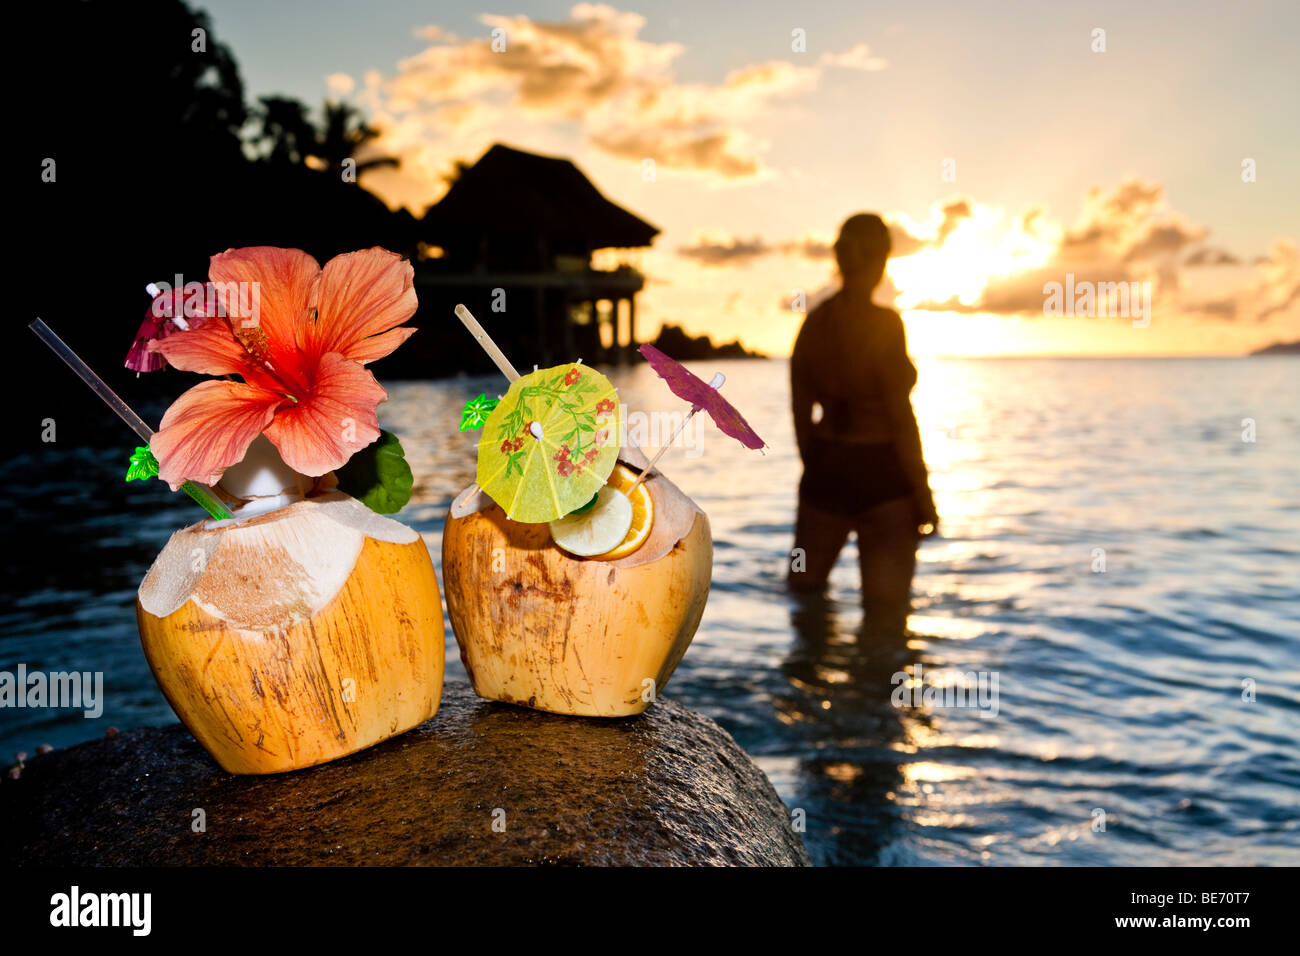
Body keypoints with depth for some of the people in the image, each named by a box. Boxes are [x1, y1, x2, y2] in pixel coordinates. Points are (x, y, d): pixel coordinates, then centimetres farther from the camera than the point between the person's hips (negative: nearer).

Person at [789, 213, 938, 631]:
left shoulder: (814, 321, 1)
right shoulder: (884, 322, -15)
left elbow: (802, 412, 7)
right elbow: (901, 417, -16)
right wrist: (923, 491, -8)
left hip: (824, 470, 5)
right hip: (880, 474, -5)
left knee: (804, 588, 22)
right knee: (884, 610, 9)